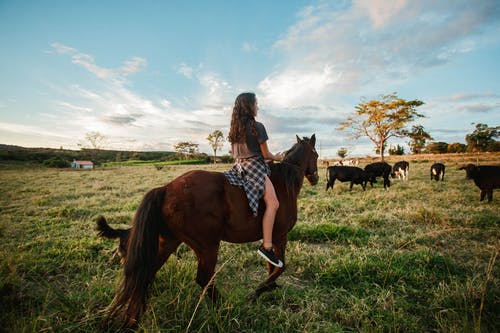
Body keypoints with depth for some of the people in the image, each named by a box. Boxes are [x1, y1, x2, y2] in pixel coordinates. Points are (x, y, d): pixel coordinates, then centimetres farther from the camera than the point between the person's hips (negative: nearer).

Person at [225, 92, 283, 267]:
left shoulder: (234, 128, 15)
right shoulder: (257, 126, -7)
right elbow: (265, 154, -4)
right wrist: (276, 157, 18)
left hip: (238, 167, 9)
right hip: (254, 167, -9)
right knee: (272, 203, -15)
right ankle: (267, 246, -20)